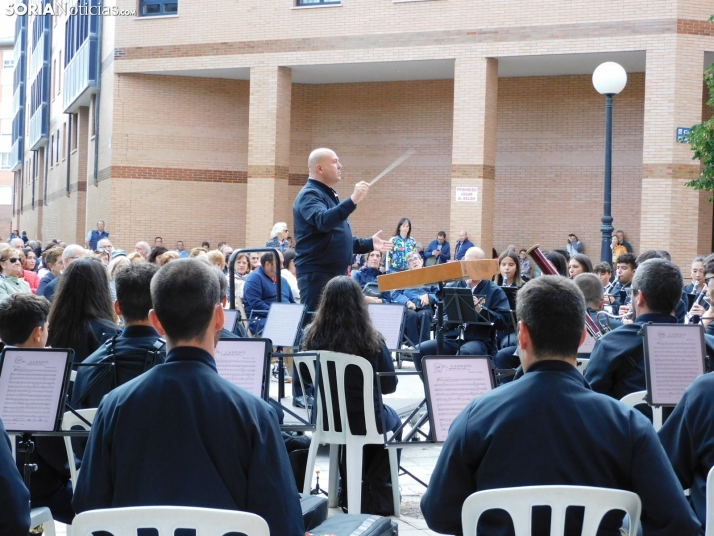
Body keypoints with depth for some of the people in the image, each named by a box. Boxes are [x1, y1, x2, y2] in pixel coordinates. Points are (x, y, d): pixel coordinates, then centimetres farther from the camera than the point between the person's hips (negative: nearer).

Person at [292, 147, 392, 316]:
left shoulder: (329, 195, 19)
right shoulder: (310, 195, -11)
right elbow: (323, 222, -33)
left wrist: (369, 244, 19)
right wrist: (353, 200, -40)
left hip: (336, 273, 10)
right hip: (317, 274, -10)